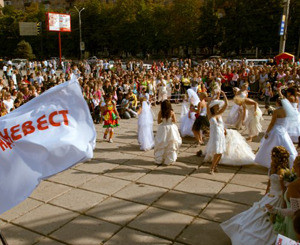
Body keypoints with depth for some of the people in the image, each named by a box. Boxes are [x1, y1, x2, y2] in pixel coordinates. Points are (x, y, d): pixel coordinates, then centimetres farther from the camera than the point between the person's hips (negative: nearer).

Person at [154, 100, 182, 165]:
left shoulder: (160, 113, -10)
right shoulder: (172, 112, -13)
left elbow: (158, 121, -4)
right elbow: (174, 121, -5)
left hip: (163, 129, 1)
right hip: (170, 129, -1)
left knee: (161, 144, 12)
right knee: (171, 145, 10)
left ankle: (159, 160, 18)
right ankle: (169, 160, 15)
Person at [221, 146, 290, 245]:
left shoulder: (280, 171, -25)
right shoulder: (273, 166, 0)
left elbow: (283, 189, -20)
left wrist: (283, 204, -16)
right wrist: (266, 195, 20)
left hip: (277, 197, -8)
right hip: (270, 195, 8)